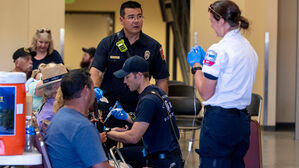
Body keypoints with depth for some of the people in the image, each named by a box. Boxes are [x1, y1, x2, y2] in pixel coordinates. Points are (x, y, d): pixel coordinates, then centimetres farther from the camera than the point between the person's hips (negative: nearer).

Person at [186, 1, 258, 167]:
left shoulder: (218, 50, -14)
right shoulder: (249, 49, 12)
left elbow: (206, 93, -12)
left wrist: (196, 66, 2)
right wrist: (206, 61, 23)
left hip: (219, 120, -8)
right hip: (242, 120, 8)